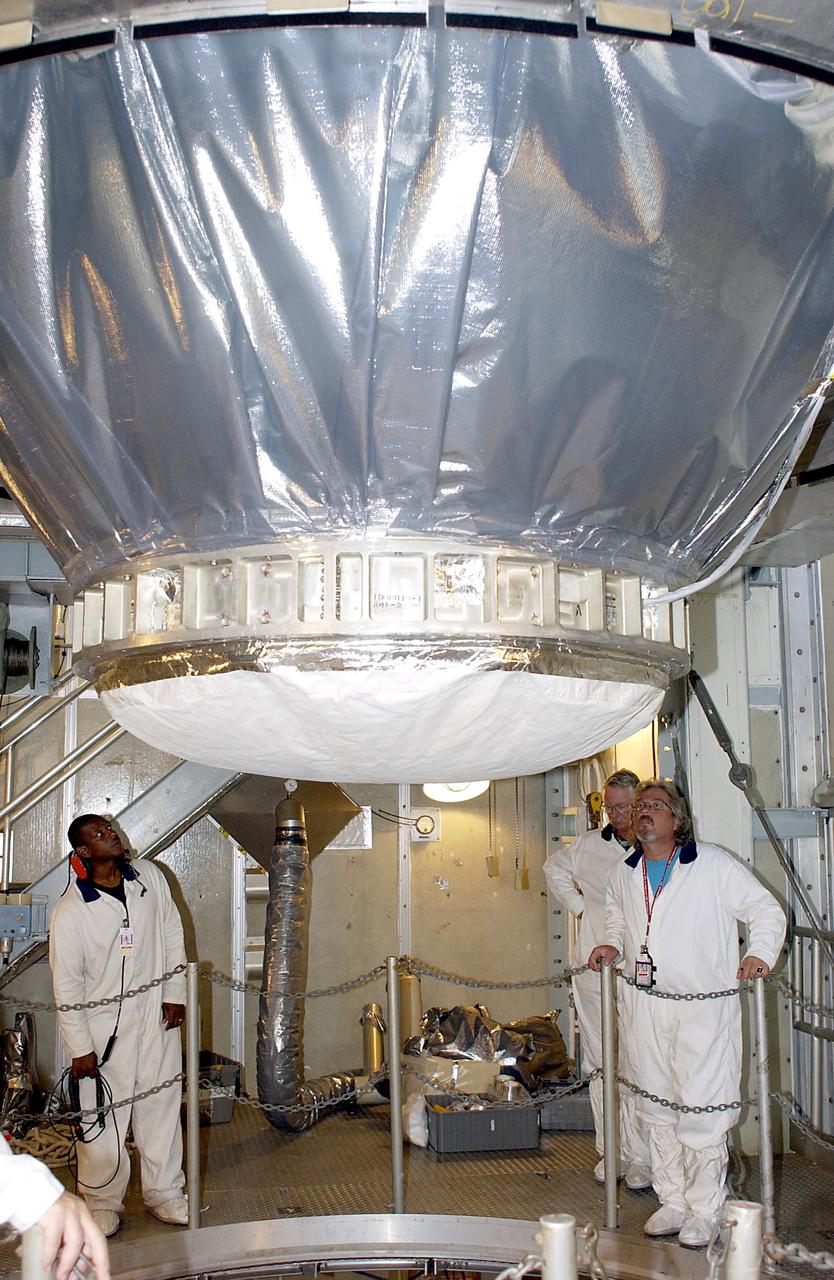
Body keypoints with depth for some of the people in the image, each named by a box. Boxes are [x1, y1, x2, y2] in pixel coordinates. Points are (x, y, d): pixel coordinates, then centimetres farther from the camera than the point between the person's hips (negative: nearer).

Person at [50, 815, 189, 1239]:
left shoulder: (150, 878, -3)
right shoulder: (70, 912, -14)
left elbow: (173, 934, 7)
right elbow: (66, 985, -9)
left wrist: (175, 994, 4)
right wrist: (79, 1048, -8)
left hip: (157, 1016, 4)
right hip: (105, 1025, -3)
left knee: (162, 1106, 11)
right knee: (104, 1116, 4)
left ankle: (164, 1193, 26)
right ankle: (102, 1201, 22)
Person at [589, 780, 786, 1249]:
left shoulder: (715, 866, -5)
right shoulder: (625, 875, 12)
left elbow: (767, 909, -1)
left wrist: (760, 953, -16)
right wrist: (613, 945, 14)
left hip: (703, 1009, -5)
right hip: (644, 1005, 5)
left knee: (702, 1109, -4)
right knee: (658, 1108, 10)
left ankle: (704, 1211, 9)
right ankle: (673, 1201, 23)